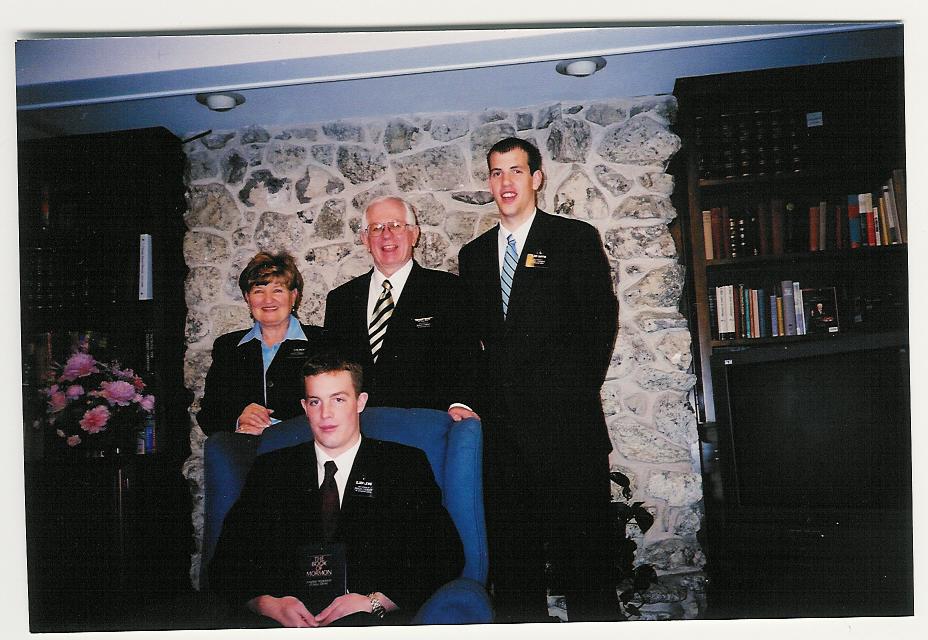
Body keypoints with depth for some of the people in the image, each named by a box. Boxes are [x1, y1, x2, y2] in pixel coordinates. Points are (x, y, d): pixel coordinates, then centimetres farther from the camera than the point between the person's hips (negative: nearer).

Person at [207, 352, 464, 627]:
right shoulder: (270, 468, 18)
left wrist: (375, 602, -11)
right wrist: (270, 604, -9)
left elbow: (446, 556, 3)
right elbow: (226, 561, 12)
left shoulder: (407, 464, 12)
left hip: (375, 621, 0)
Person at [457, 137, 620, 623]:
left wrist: (578, 391, -3)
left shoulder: (576, 238, 3)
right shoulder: (473, 254, 17)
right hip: (501, 425, 5)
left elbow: (601, 318, -1)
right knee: (510, 555, 9)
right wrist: (483, 396, 5)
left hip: (564, 420, -4)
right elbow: (474, 335, 17)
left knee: (581, 549, -2)